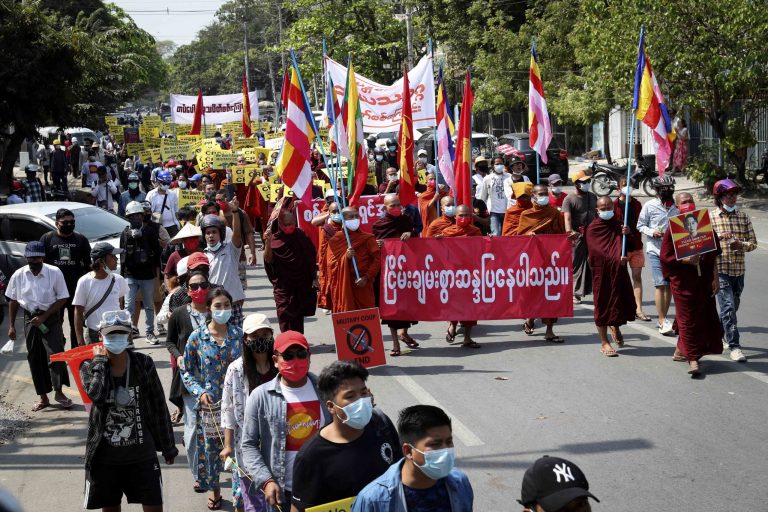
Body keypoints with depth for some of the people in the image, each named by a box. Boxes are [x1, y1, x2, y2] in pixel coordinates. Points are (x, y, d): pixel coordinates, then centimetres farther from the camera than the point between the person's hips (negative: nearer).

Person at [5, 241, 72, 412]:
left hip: (51, 317, -3)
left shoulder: (54, 273, -12)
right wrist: (11, 326, 5)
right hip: (30, 319, 3)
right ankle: (43, 398, 17)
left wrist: (44, 317, -14)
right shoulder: (18, 275, -3)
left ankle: (59, 392, 5)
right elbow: (13, 301, 7)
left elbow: (62, 299, -8)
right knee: (35, 359, 7)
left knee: (55, 354, -12)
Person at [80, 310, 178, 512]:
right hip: (105, 457, 0)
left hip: (142, 455, 0)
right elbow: (96, 394, -28)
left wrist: (168, 446, 8)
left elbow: (158, 407, 3)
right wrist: (100, 360, -16)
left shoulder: (143, 364, -6)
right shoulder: (90, 366, -6)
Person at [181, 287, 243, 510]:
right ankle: (212, 487, 28)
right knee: (211, 445, 9)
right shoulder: (197, 337, -5)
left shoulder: (239, 334, 0)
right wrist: (200, 392, -12)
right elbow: (186, 370, 0)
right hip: (209, 402, -1)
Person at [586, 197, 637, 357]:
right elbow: (598, 252, -15)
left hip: (619, 271, 4)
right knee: (603, 305, 1)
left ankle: (616, 327, 37)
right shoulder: (593, 229, -5)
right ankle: (604, 343, 10)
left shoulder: (618, 224, 8)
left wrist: (626, 234, -23)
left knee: (624, 301, 6)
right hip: (602, 272, -4)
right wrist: (616, 260, -27)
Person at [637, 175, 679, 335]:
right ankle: (662, 322, -6)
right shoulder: (649, 206, -2)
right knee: (660, 284, -10)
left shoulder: (676, 206, 7)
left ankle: (664, 318, 21)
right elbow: (640, 225, 3)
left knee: (670, 285, 9)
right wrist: (652, 232, -13)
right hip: (655, 250, -4)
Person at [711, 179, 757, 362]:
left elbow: (753, 242, 7)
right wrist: (717, 237, -21)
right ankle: (734, 346, -11)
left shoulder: (743, 217, 8)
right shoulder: (710, 217, -2)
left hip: (739, 269, 4)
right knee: (728, 306, -12)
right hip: (720, 269, -4)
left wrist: (741, 244, -14)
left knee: (733, 306, 16)